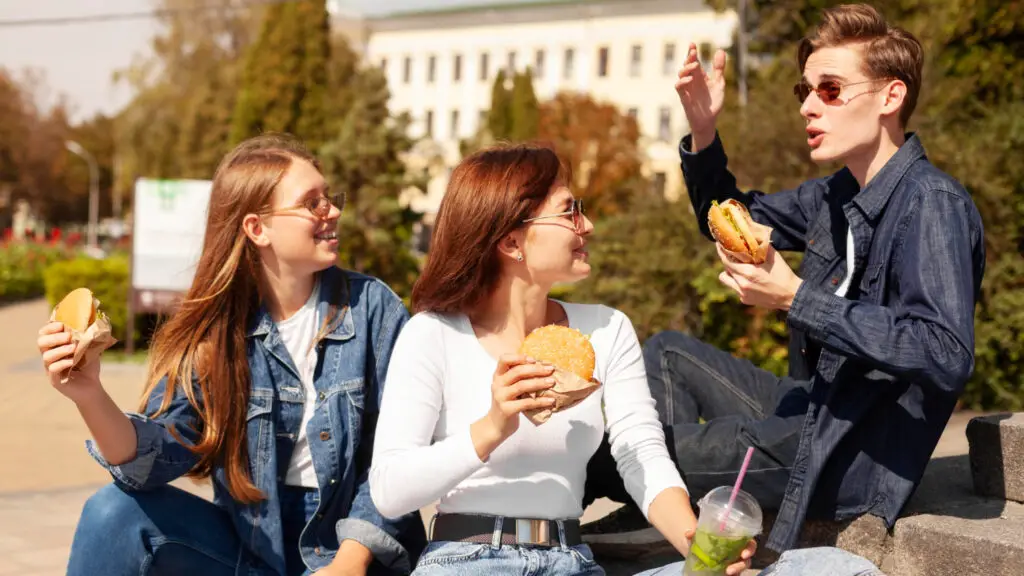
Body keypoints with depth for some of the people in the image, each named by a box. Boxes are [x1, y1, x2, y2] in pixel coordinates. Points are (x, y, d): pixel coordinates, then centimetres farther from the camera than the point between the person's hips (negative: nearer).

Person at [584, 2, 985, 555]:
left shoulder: (932, 205, -22)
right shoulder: (840, 194, 7)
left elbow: (947, 354, -34)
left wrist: (795, 297, -33)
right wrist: (703, 132, 0)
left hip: (848, 454, -10)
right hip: (812, 405, 10)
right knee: (666, 352, 20)